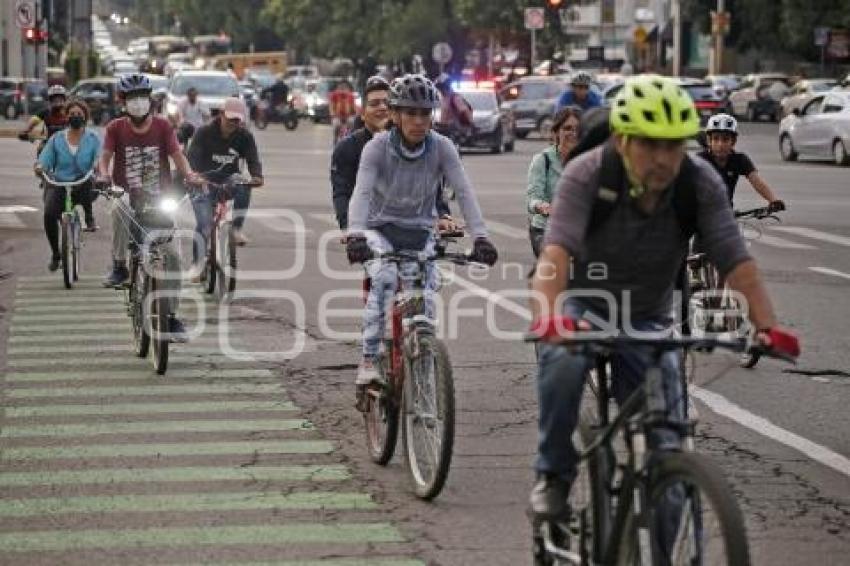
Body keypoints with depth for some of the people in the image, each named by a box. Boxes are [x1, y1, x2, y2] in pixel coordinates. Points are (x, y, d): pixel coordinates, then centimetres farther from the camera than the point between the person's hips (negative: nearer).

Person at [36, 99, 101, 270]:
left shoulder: (93, 139, 5)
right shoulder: (56, 139, 8)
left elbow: (99, 160, -9)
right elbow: (45, 161, 1)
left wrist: (97, 166, -32)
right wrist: (40, 168, -22)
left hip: (83, 188, -1)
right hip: (59, 185, 1)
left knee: (84, 178, -37)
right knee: (49, 213, -26)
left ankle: (89, 218, -15)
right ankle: (55, 254, -6)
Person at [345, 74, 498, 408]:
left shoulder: (441, 148, -12)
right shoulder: (377, 147, -17)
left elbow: (464, 192, -20)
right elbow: (361, 193, -29)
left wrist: (480, 237, -35)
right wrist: (354, 236, -47)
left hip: (419, 232, 2)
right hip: (381, 229, -2)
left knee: (425, 300, -13)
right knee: (384, 279, -31)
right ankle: (369, 362, -25)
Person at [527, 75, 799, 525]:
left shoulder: (700, 184, -18)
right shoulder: (586, 175, -25)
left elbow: (737, 262, -24)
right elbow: (556, 253, -39)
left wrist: (767, 325, -41)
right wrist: (547, 317, -57)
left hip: (647, 320, 2)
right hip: (582, 305, -2)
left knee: (666, 448, -10)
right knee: (562, 361, -36)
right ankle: (553, 475, -14)